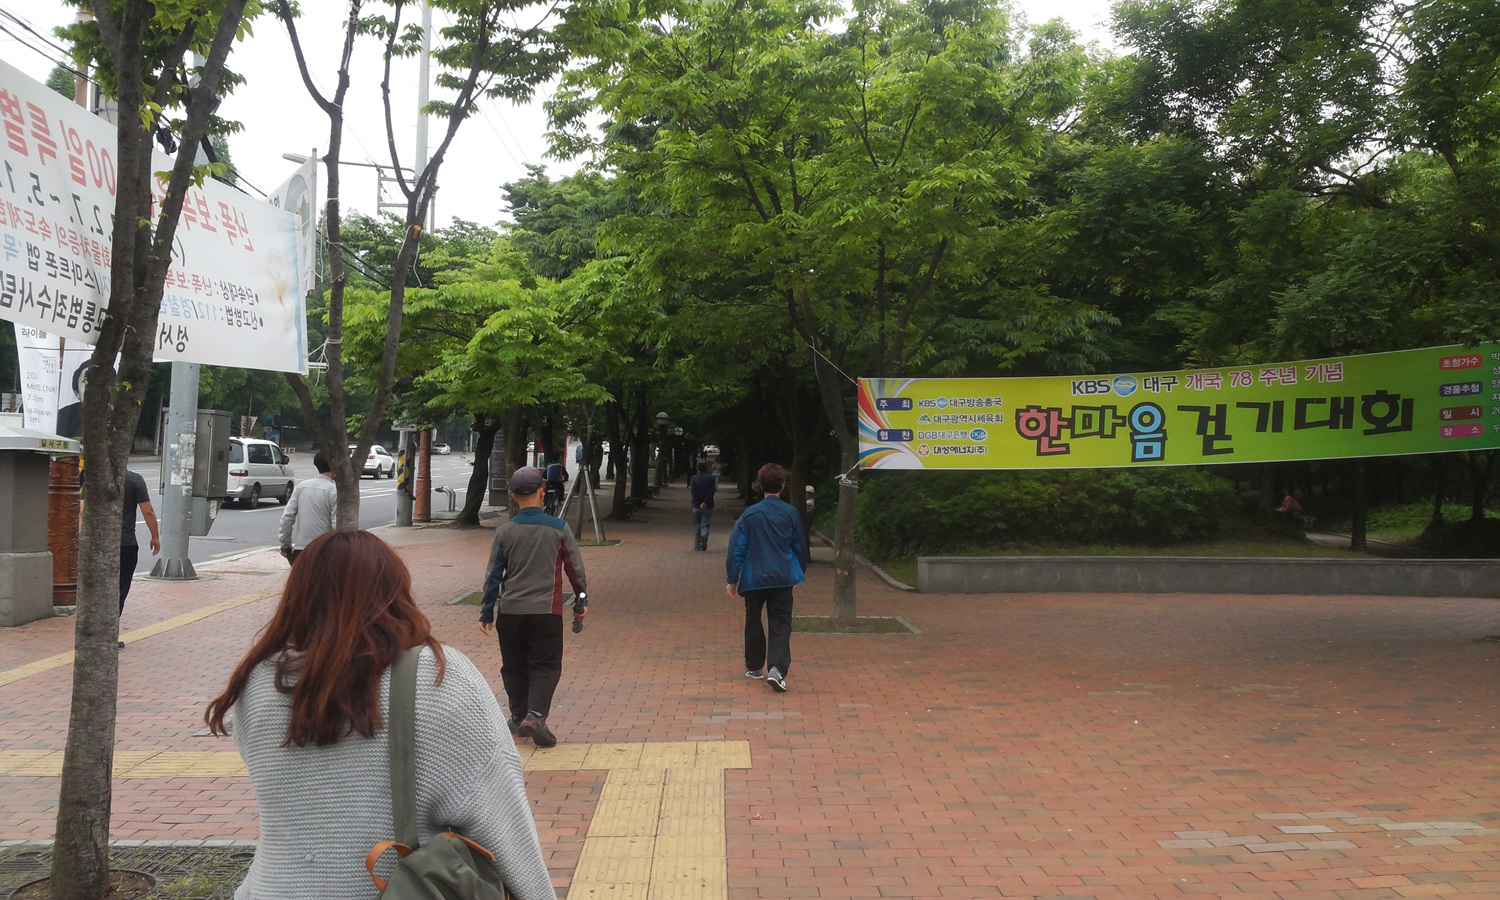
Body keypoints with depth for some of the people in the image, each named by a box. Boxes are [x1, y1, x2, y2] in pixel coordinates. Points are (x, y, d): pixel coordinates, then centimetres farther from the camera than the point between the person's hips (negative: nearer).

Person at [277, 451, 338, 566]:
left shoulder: (301, 487, 6)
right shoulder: (334, 490, -8)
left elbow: (287, 517, 4)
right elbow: (337, 523, -12)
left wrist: (285, 544, 12)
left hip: (299, 548, 4)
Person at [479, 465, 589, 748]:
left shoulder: (504, 531, -3)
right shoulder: (559, 528, -4)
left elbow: (493, 575, 0)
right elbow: (575, 568, 2)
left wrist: (487, 613, 8)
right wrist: (581, 602, 15)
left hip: (510, 611, 2)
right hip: (547, 610, -2)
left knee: (514, 667, 15)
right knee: (546, 666, 3)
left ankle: (519, 718, 22)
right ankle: (536, 715, -14)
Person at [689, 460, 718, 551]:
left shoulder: (693, 478, -1)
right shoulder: (712, 478, -1)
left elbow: (693, 493, -8)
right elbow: (711, 492, -9)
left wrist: (698, 504, -9)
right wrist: (705, 502, -11)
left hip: (696, 506, 0)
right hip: (708, 506, 0)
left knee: (696, 525, 12)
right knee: (705, 524, 5)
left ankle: (697, 545, 13)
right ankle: (704, 536, -26)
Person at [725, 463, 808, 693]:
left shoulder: (750, 514, -5)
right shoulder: (791, 514, -2)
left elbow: (737, 548, -4)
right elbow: (800, 546, 8)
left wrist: (732, 579, 3)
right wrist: (800, 572, 23)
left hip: (753, 579, 1)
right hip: (782, 579, 0)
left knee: (753, 622, 18)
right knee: (781, 625, 0)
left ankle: (754, 667, 29)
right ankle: (777, 668, -19)